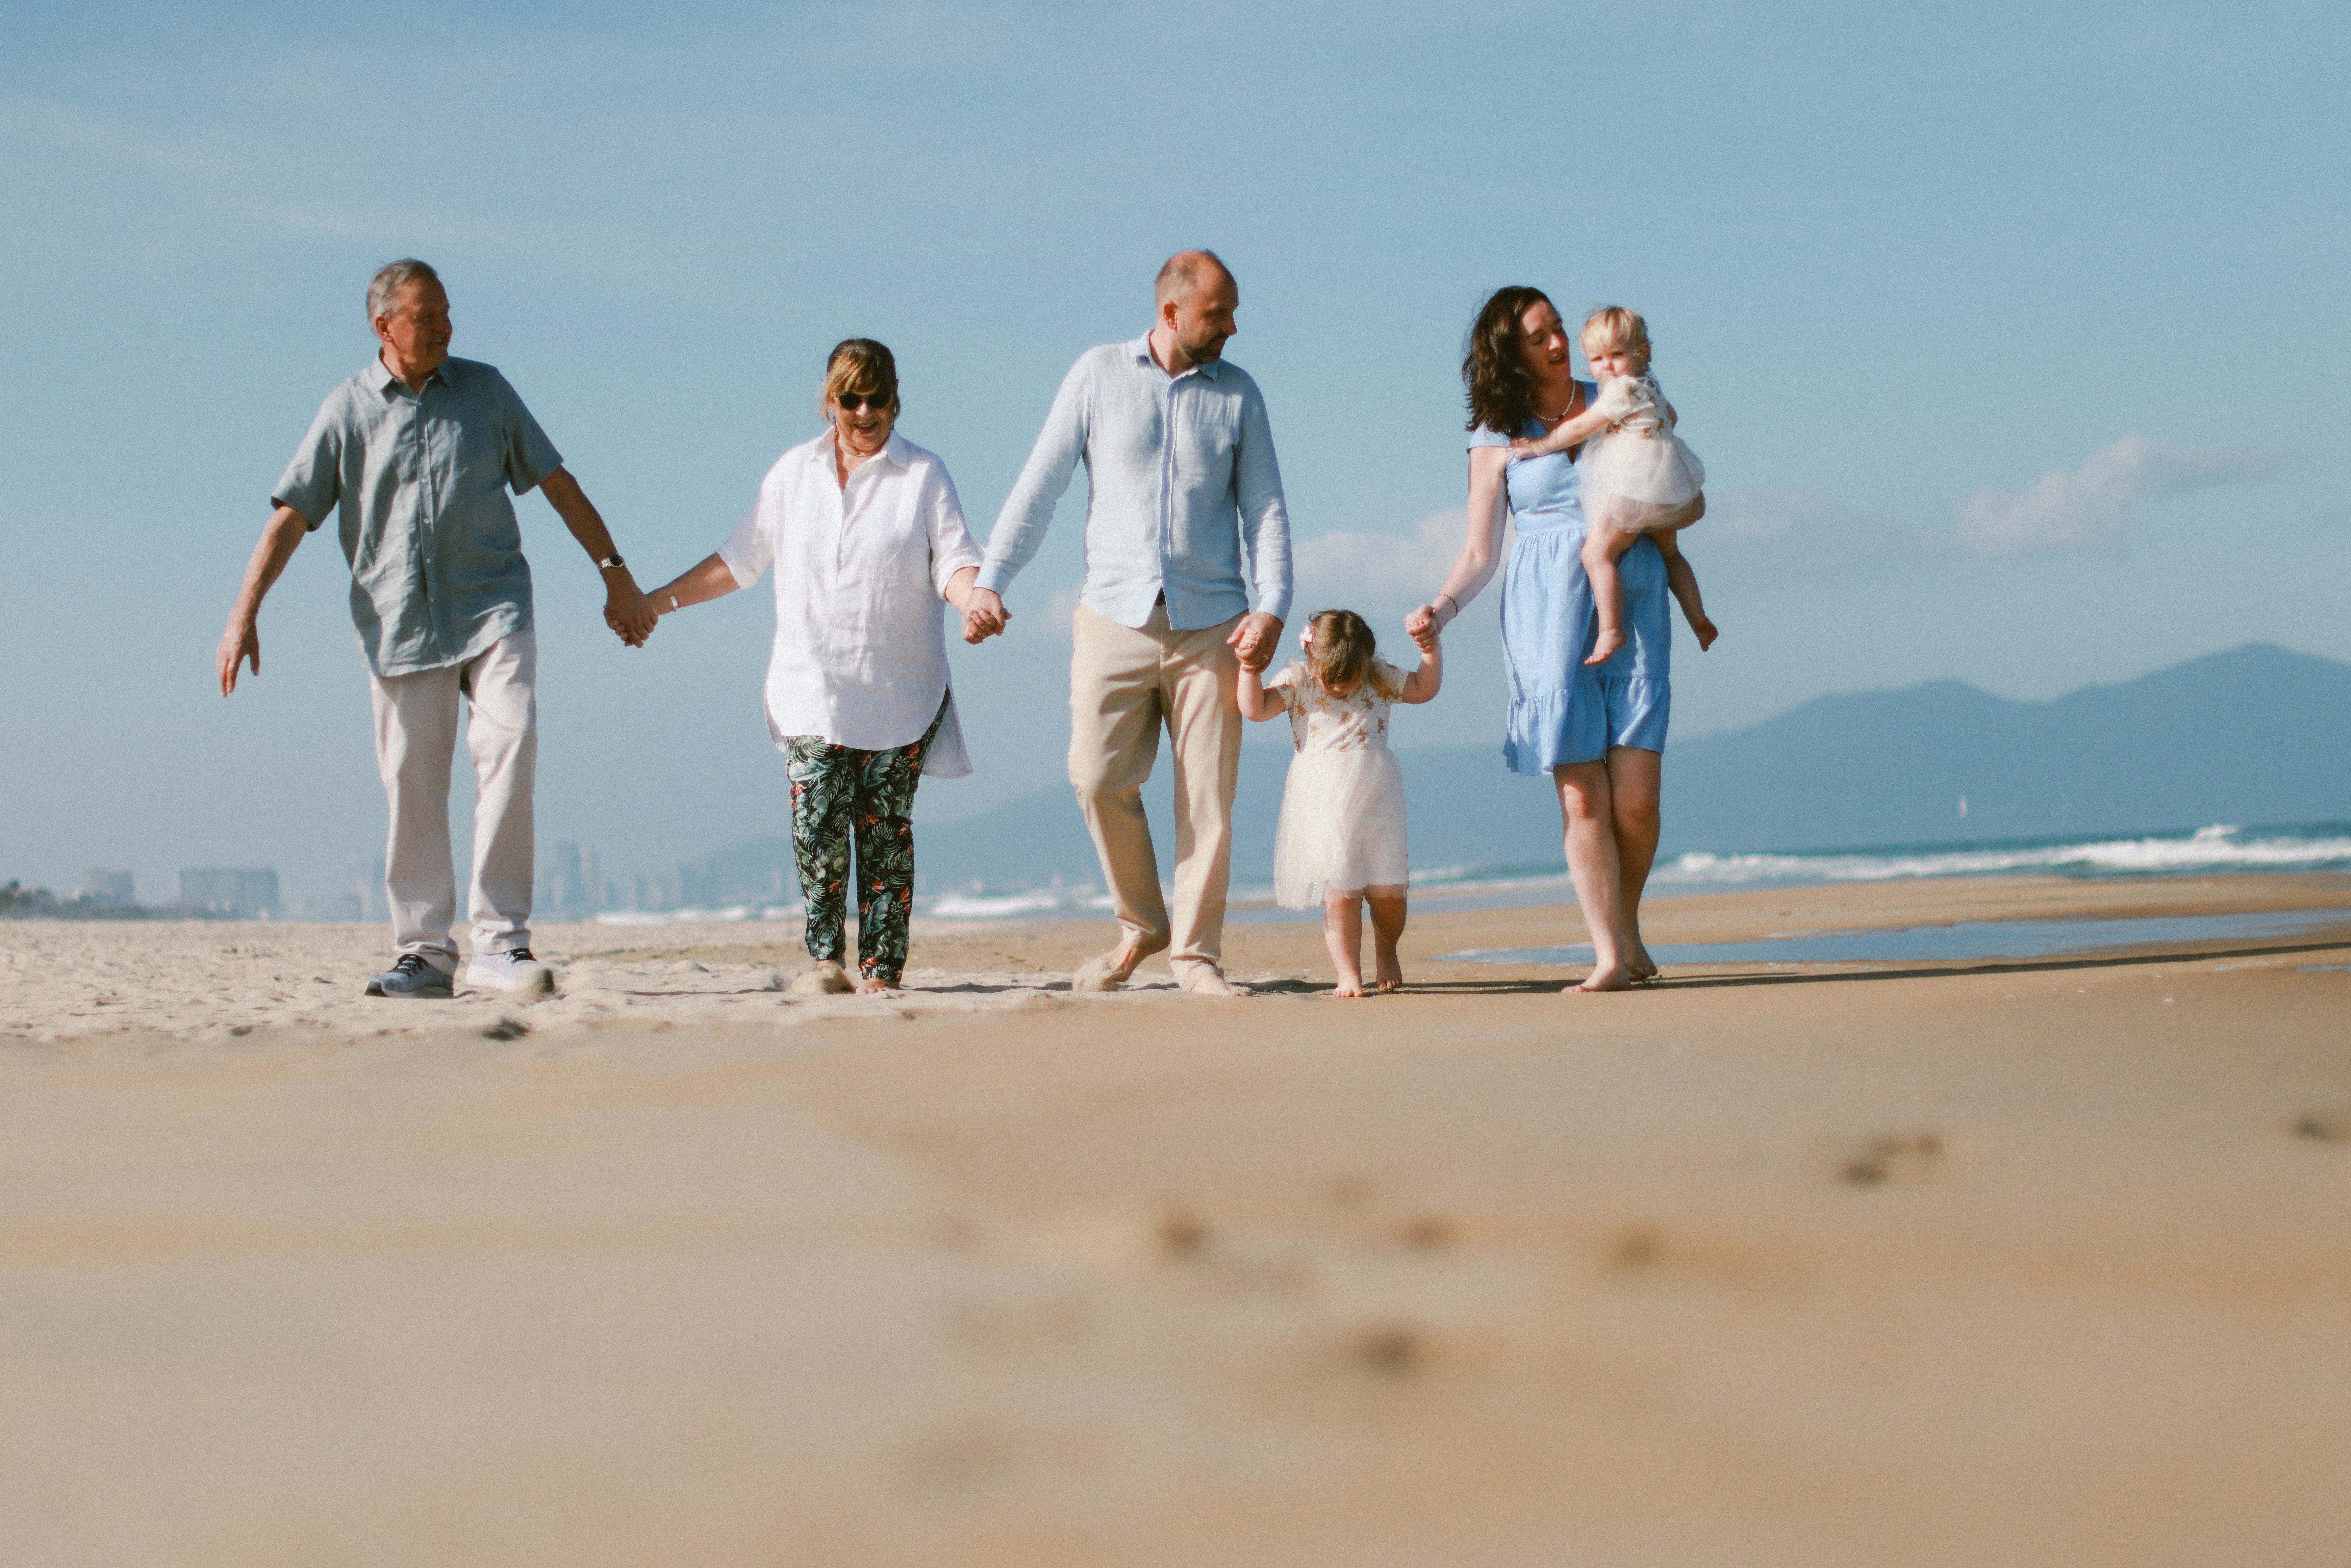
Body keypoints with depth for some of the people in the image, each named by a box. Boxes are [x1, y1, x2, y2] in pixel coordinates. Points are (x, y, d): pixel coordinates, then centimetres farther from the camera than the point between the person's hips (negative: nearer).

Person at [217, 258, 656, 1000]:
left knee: (510, 746, -18)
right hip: (399, 624, 0)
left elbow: (557, 483, 14)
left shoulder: (484, 390, 10)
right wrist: (244, 613, -5)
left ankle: (500, 943, -17)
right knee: (412, 788, 1)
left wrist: (615, 575, 11)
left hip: (491, 607, 0)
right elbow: (290, 516, 4)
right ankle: (424, 952, 10)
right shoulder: (347, 411, 6)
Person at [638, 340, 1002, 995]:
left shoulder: (923, 475, 5)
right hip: (812, 688, 2)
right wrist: (659, 600, 15)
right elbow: (738, 560, 20)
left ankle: (881, 968, 2)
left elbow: (954, 560, -6)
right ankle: (824, 958, 1)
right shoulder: (793, 473, 14)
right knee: (819, 822, -11)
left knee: (885, 827, -4)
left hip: (902, 693, -2)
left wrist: (976, 601, -28)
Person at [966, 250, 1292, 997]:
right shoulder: (1099, 374, 4)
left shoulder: (1238, 393, 8)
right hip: (1116, 617, 0)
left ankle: (1196, 951, 8)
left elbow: (1265, 508, 6)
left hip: (1212, 624, 1)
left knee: (1207, 793, -3)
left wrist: (1271, 608, -8)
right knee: (1099, 778, -6)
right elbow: (1041, 484, 4)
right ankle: (1140, 925, 15)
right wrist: (989, 579, -4)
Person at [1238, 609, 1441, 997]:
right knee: (1341, 892, -7)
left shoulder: (1379, 678, 8)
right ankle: (1349, 975, 5)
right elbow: (1256, 708, -9)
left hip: (1377, 800, 2)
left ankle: (1386, 953, 33)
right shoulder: (1297, 681, 0)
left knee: (1388, 892, 3)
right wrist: (1250, 667, -20)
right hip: (1324, 803, -2)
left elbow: (1425, 689, 16)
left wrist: (1432, 648, 4)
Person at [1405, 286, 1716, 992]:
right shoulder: (1496, 441, 9)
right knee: (1582, 792, -10)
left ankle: (1628, 925, 15)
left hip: (1632, 597, 1)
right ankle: (1611, 953, -7)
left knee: (1636, 792, -8)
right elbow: (1480, 555, 9)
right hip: (1550, 612, -1)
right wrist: (1441, 610, -8)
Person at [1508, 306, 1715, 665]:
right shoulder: (1649, 387, 15)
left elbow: (1579, 428, -12)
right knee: (1669, 553, 26)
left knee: (1597, 553, -9)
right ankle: (1699, 619, 29)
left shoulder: (1623, 390, -15)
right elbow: (1669, 416, 36)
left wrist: (1539, 445, -2)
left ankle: (1611, 630, -14)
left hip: (1635, 485, -11)